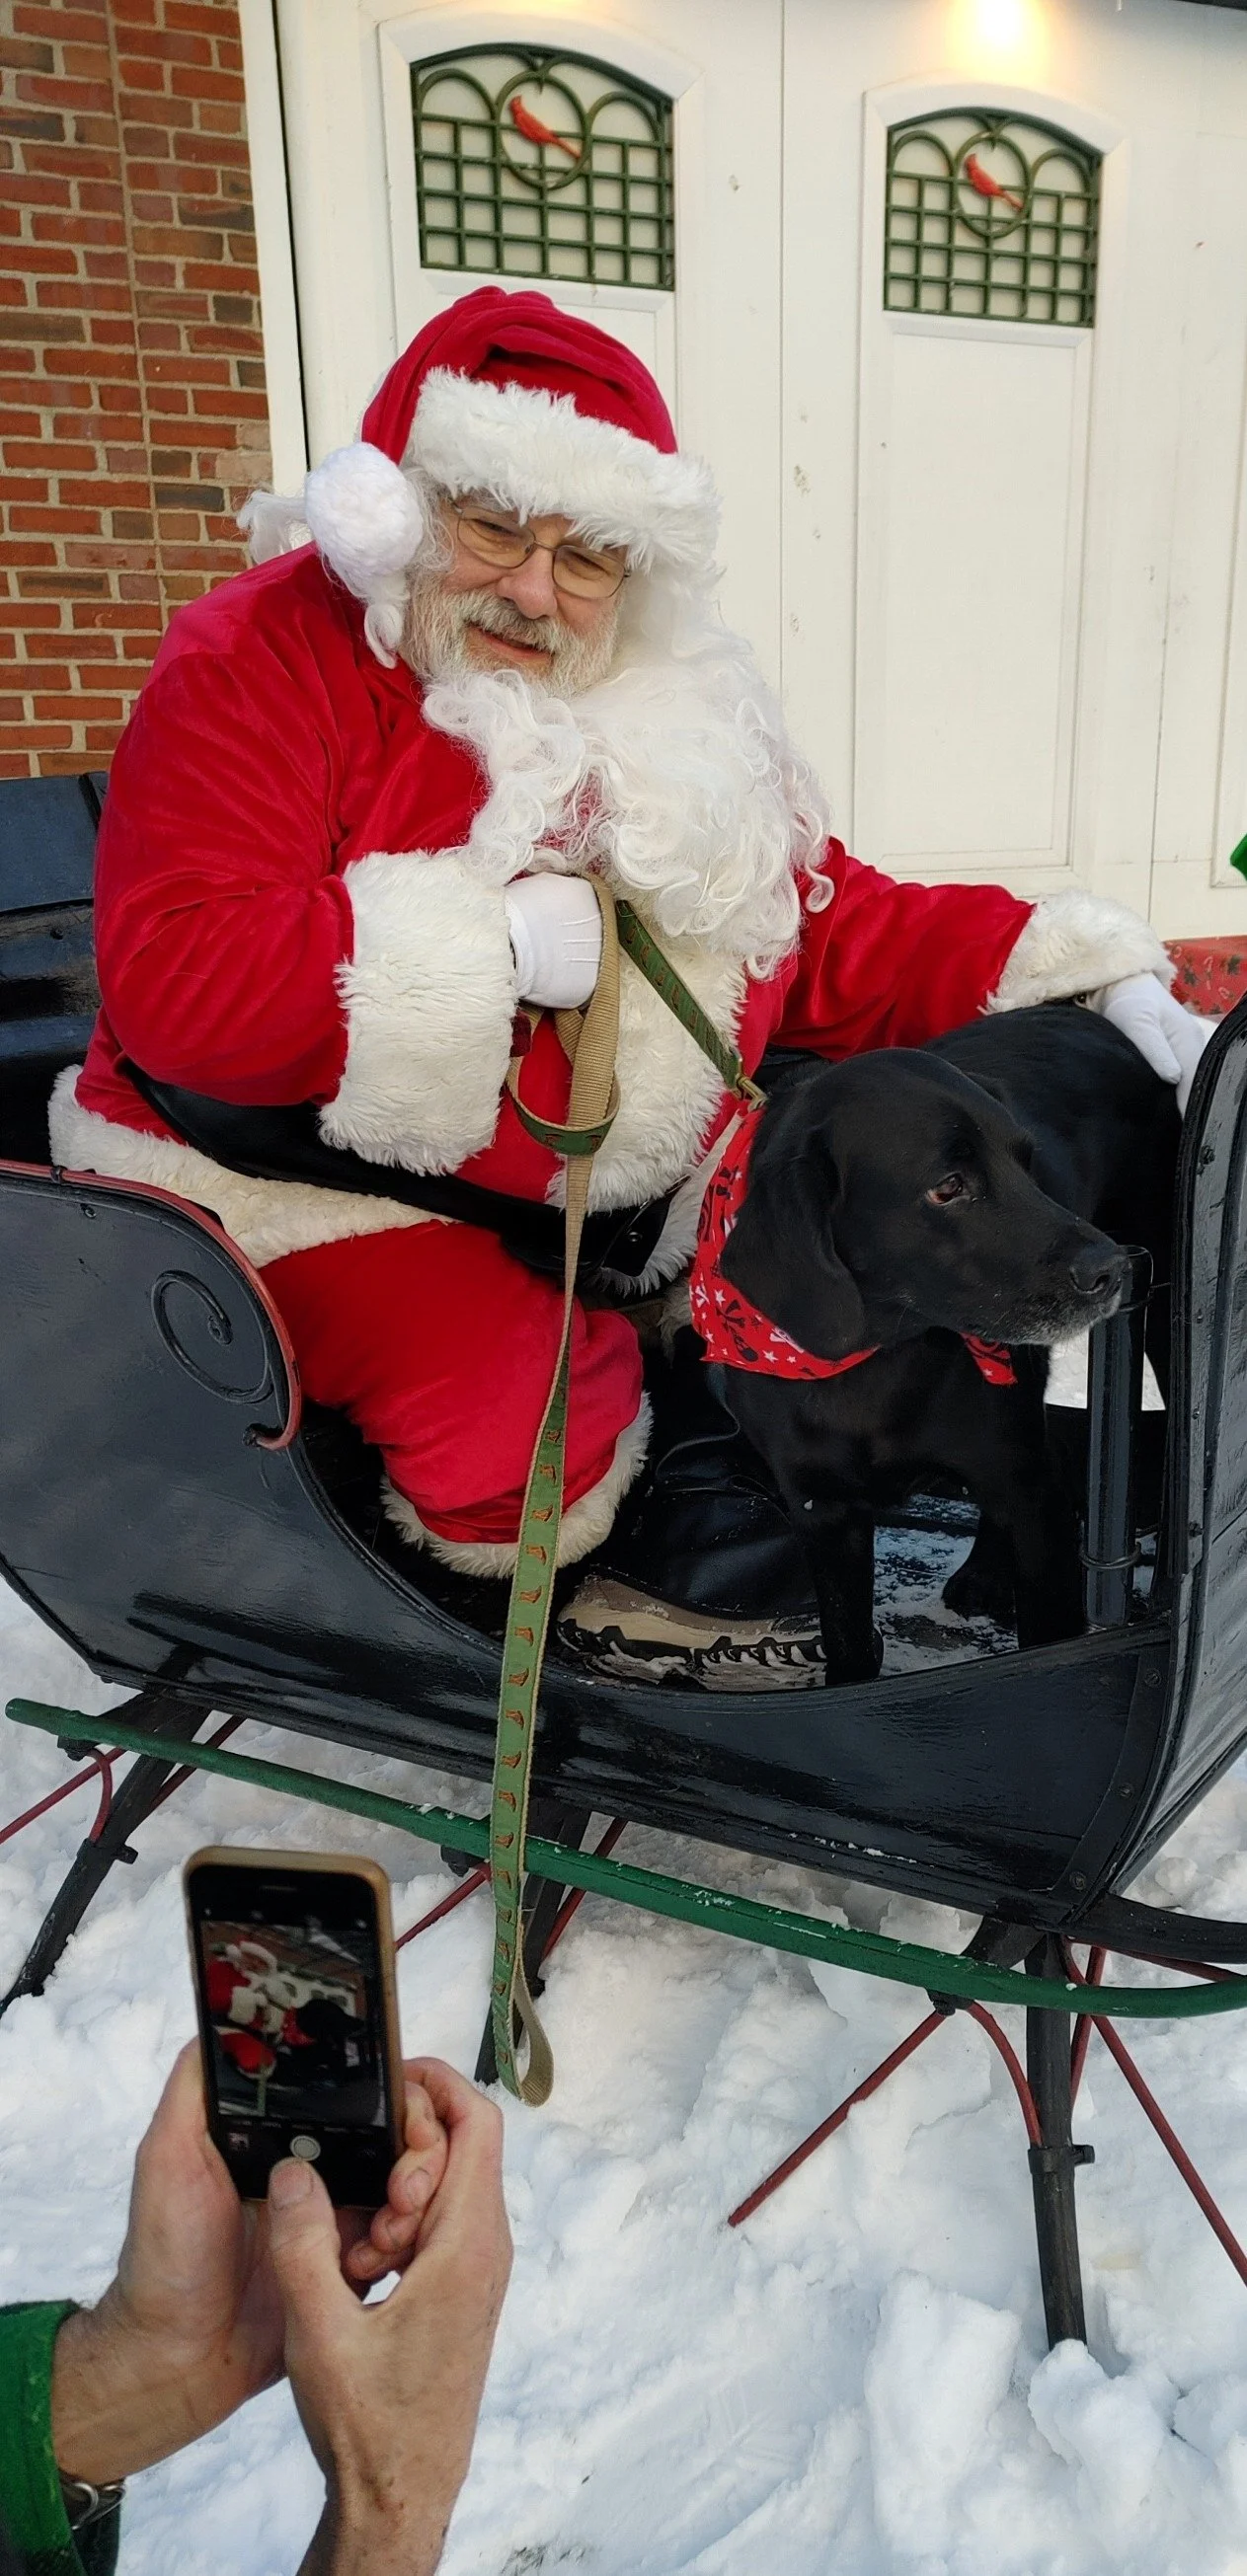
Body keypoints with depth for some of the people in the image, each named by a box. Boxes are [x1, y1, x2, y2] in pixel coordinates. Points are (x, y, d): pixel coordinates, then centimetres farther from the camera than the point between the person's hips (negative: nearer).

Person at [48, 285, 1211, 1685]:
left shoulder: (674, 706, 7)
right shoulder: (263, 662, -12)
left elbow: (836, 931, 7)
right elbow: (172, 984, -25)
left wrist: (1092, 973, -4)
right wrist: (504, 939, -26)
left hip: (617, 1188, 7)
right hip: (312, 1181, -6)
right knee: (523, 1433, -26)